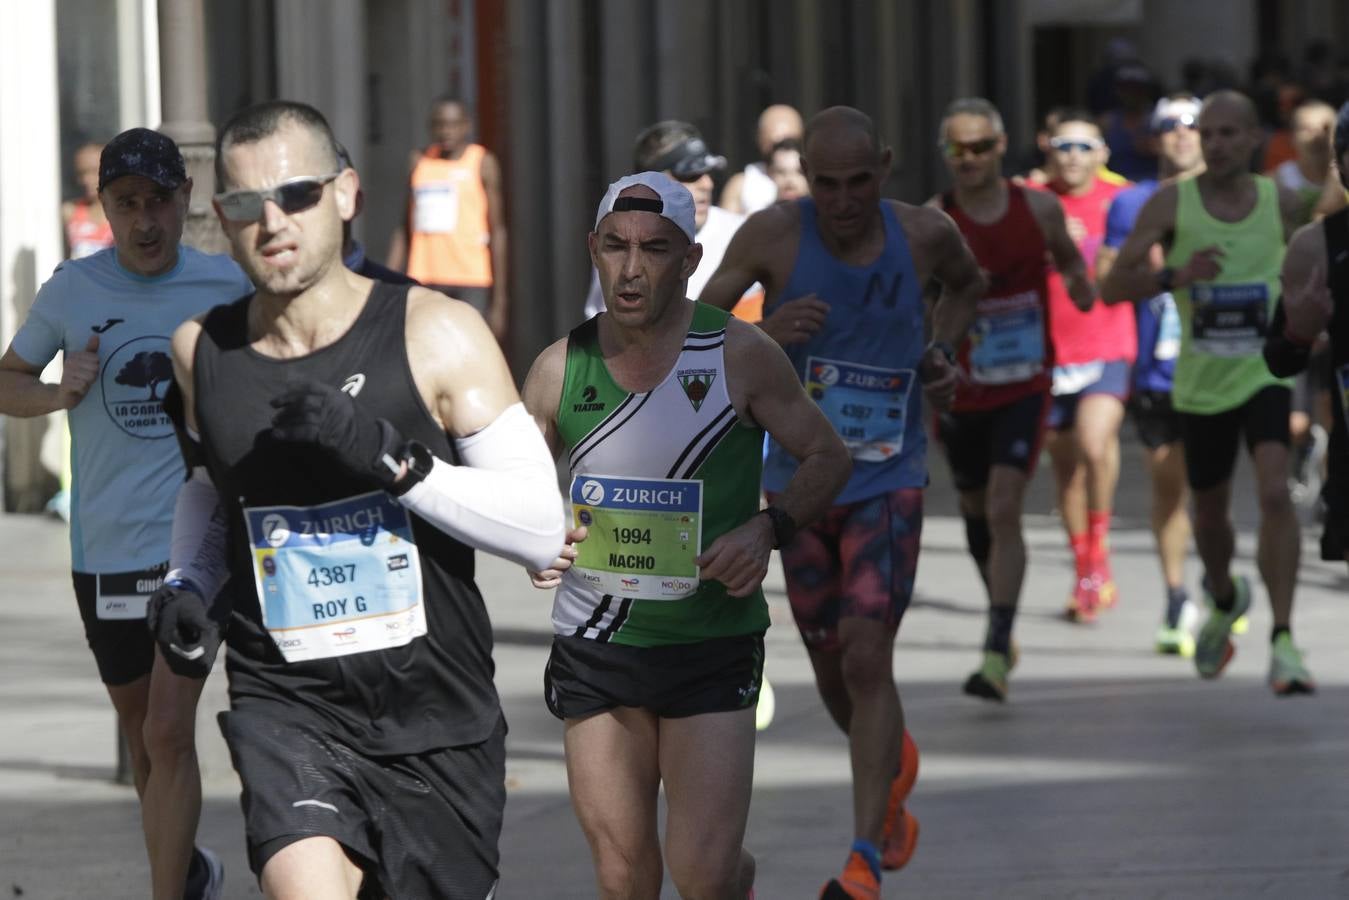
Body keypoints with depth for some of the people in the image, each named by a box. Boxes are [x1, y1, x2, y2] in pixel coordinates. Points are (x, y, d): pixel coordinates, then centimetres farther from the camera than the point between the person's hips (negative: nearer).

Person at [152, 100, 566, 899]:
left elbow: (542, 529, -10)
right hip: (287, 708, 0)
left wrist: (397, 462, -22)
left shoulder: (437, 337, -6)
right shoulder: (204, 351, 4)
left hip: (436, 720, 0)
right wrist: (186, 586, 8)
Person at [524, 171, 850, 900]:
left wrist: (767, 528, -14)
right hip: (594, 645, 2)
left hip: (712, 646, -2)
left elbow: (827, 456, 4)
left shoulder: (739, 355, -6)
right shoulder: (560, 368, 1)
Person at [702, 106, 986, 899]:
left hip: (890, 482, -1)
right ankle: (894, 766, 46)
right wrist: (763, 335, -29)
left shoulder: (924, 233, -8)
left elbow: (968, 284, 17)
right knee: (832, 671, 13)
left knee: (867, 657, -17)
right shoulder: (773, 235, -13)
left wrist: (940, 351, 1)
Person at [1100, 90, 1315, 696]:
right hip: (1201, 382, 1)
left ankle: (1283, 642, -23)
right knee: (1210, 513, 16)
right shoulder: (1171, 203, -6)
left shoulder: (1282, 204, -2)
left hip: (1265, 374, -1)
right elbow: (1113, 287, -11)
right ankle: (1224, 600, 49)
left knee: (1274, 493, -23)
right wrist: (1175, 275, -26)